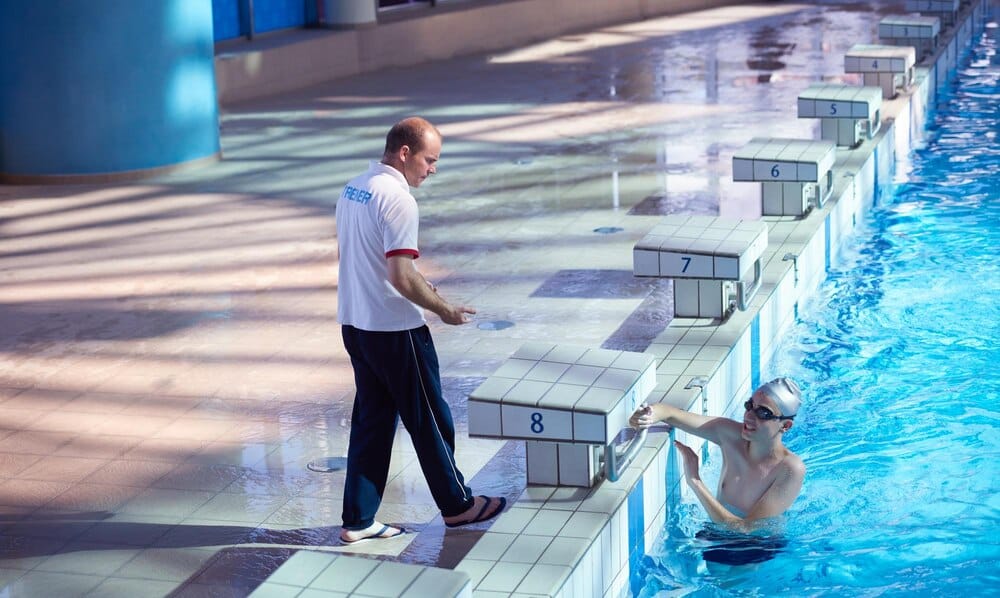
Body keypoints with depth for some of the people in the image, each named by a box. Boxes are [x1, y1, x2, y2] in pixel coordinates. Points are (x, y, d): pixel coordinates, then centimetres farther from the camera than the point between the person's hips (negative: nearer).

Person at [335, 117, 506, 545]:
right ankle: (457, 505, 21)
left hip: (354, 324, 9)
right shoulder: (397, 200, -20)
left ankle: (358, 520, 15)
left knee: (371, 420, 13)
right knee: (430, 420, 7)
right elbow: (402, 277, -24)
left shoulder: (353, 189, 9)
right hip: (395, 330, -9)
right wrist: (445, 310, -11)